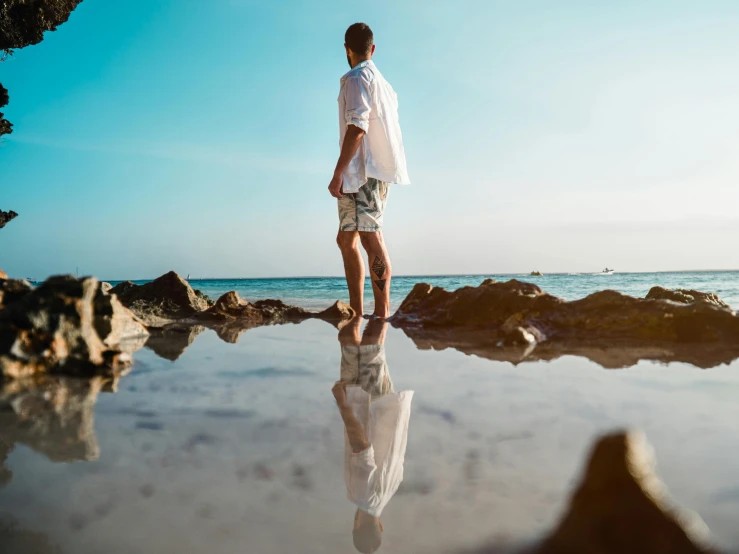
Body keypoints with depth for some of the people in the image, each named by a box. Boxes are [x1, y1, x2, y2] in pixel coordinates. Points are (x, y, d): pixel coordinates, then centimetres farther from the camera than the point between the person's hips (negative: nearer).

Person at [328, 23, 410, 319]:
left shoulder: (357, 78, -4)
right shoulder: (383, 83, 23)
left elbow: (357, 127, -17)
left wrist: (338, 173, -18)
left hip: (365, 170, -9)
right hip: (372, 171, 9)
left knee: (371, 239, -12)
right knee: (346, 240, 10)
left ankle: (382, 314, -13)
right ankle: (356, 312, 10)